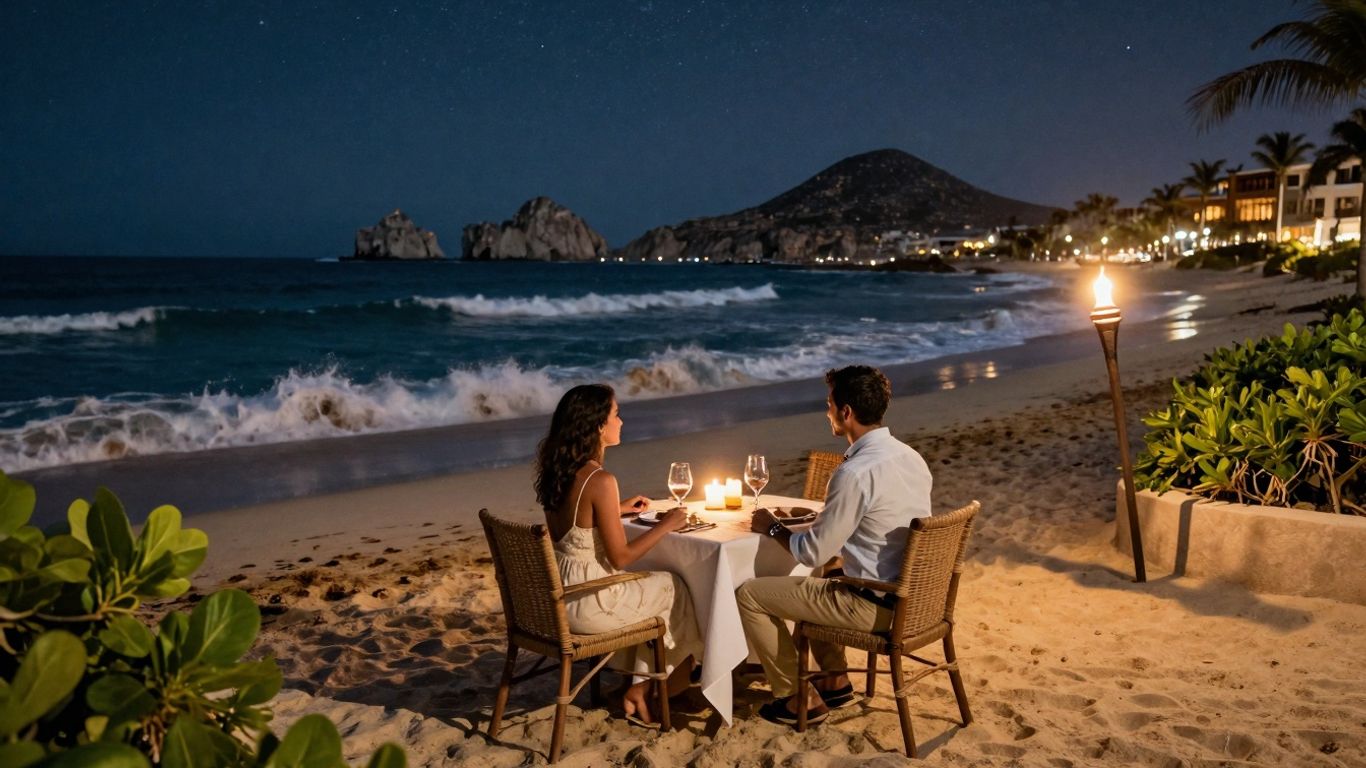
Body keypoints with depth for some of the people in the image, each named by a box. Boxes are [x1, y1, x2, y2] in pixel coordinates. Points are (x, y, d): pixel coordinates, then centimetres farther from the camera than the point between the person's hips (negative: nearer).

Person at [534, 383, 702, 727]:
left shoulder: (557, 472, 2)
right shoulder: (600, 480, -23)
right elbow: (620, 558, -18)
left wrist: (617, 509, 18)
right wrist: (665, 525, -7)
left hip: (557, 594, 8)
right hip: (587, 602, -8)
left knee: (653, 584, 24)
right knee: (678, 590, 14)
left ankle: (640, 689, 24)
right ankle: (641, 690, 28)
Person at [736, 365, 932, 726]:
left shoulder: (854, 473, -24)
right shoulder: (911, 456, 3)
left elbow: (813, 553, -17)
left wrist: (772, 527, 0)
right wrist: (820, 519, 18)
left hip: (874, 607, -9)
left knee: (749, 594, 2)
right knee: (811, 582, 32)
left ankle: (799, 698, 12)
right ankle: (835, 680, 32)